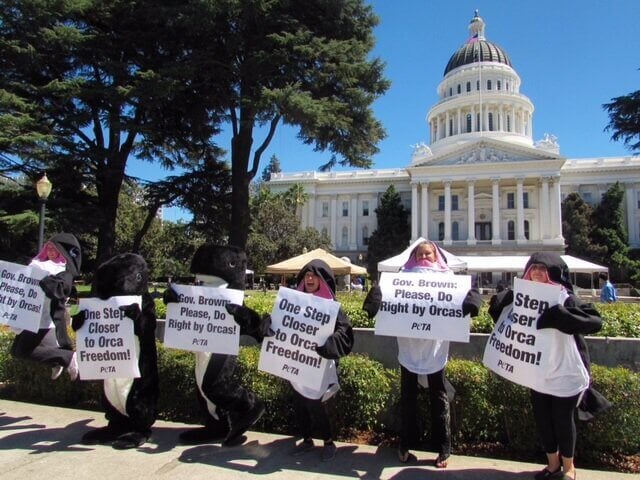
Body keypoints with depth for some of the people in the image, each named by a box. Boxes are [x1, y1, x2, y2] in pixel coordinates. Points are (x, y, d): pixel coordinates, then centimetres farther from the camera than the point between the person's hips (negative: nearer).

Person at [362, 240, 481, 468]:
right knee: (408, 396, 12)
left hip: (435, 348, -1)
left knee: (439, 397, 9)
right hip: (408, 347, 1)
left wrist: (469, 303, -26)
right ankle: (405, 446, 24)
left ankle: (443, 449, 21)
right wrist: (376, 301, -25)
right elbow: (385, 292, -3)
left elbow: (468, 293, -4)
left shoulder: (447, 278, 6)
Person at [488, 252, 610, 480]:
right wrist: (501, 302, -14)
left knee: (562, 420, 10)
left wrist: (560, 316, -37)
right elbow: (501, 314, 6)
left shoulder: (565, 299, -15)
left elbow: (596, 321, -26)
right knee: (542, 418, 14)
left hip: (565, 374, -4)